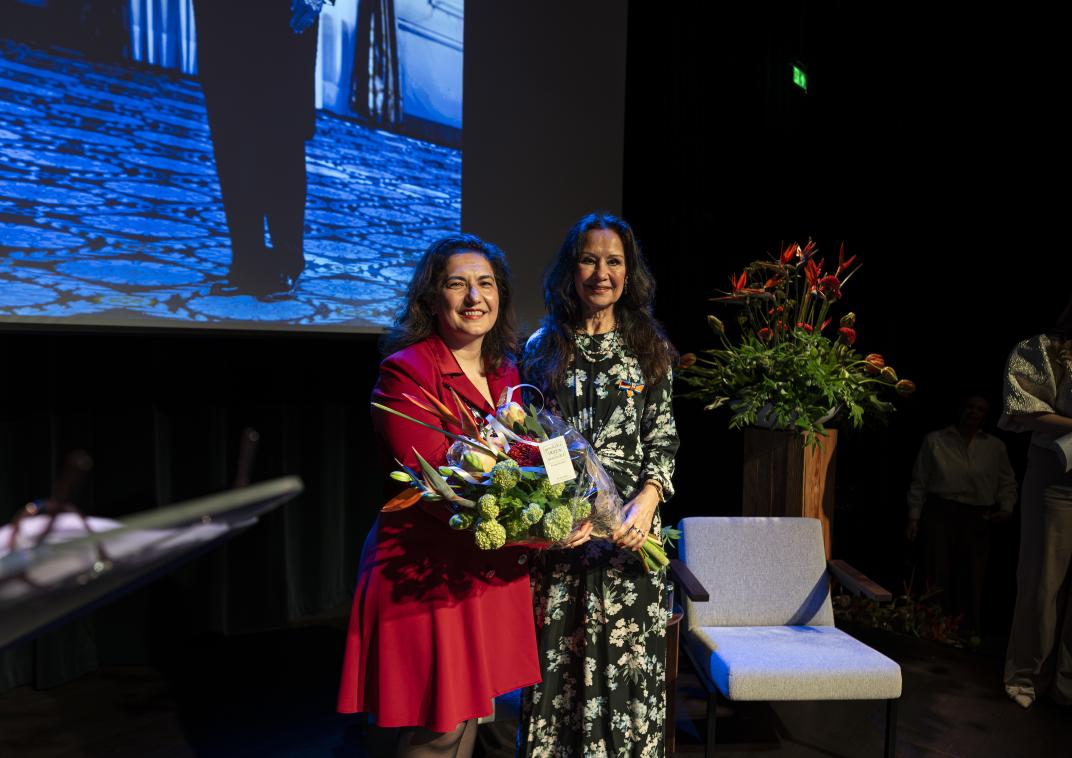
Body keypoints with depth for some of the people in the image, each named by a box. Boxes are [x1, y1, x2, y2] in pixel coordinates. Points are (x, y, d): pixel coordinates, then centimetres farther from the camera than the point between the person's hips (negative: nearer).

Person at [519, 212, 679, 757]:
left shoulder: (649, 349, 8)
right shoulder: (542, 347, 8)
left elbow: (663, 438, 4)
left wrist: (646, 499, -14)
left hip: (630, 526, 0)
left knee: (628, 659, 3)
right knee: (557, 660, 4)